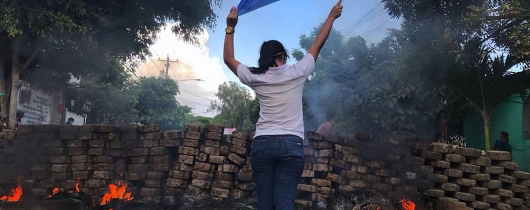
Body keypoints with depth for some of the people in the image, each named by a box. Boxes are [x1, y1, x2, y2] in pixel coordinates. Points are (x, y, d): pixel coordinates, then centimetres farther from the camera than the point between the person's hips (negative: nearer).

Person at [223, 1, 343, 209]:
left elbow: (228, 58, 18)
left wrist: (230, 28, 19)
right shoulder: (297, 73, 3)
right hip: (291, 144, -1)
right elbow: (318, 45, 15)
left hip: (262, 144, 1)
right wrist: (331, 17, 26)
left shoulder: (256, 78, 6)